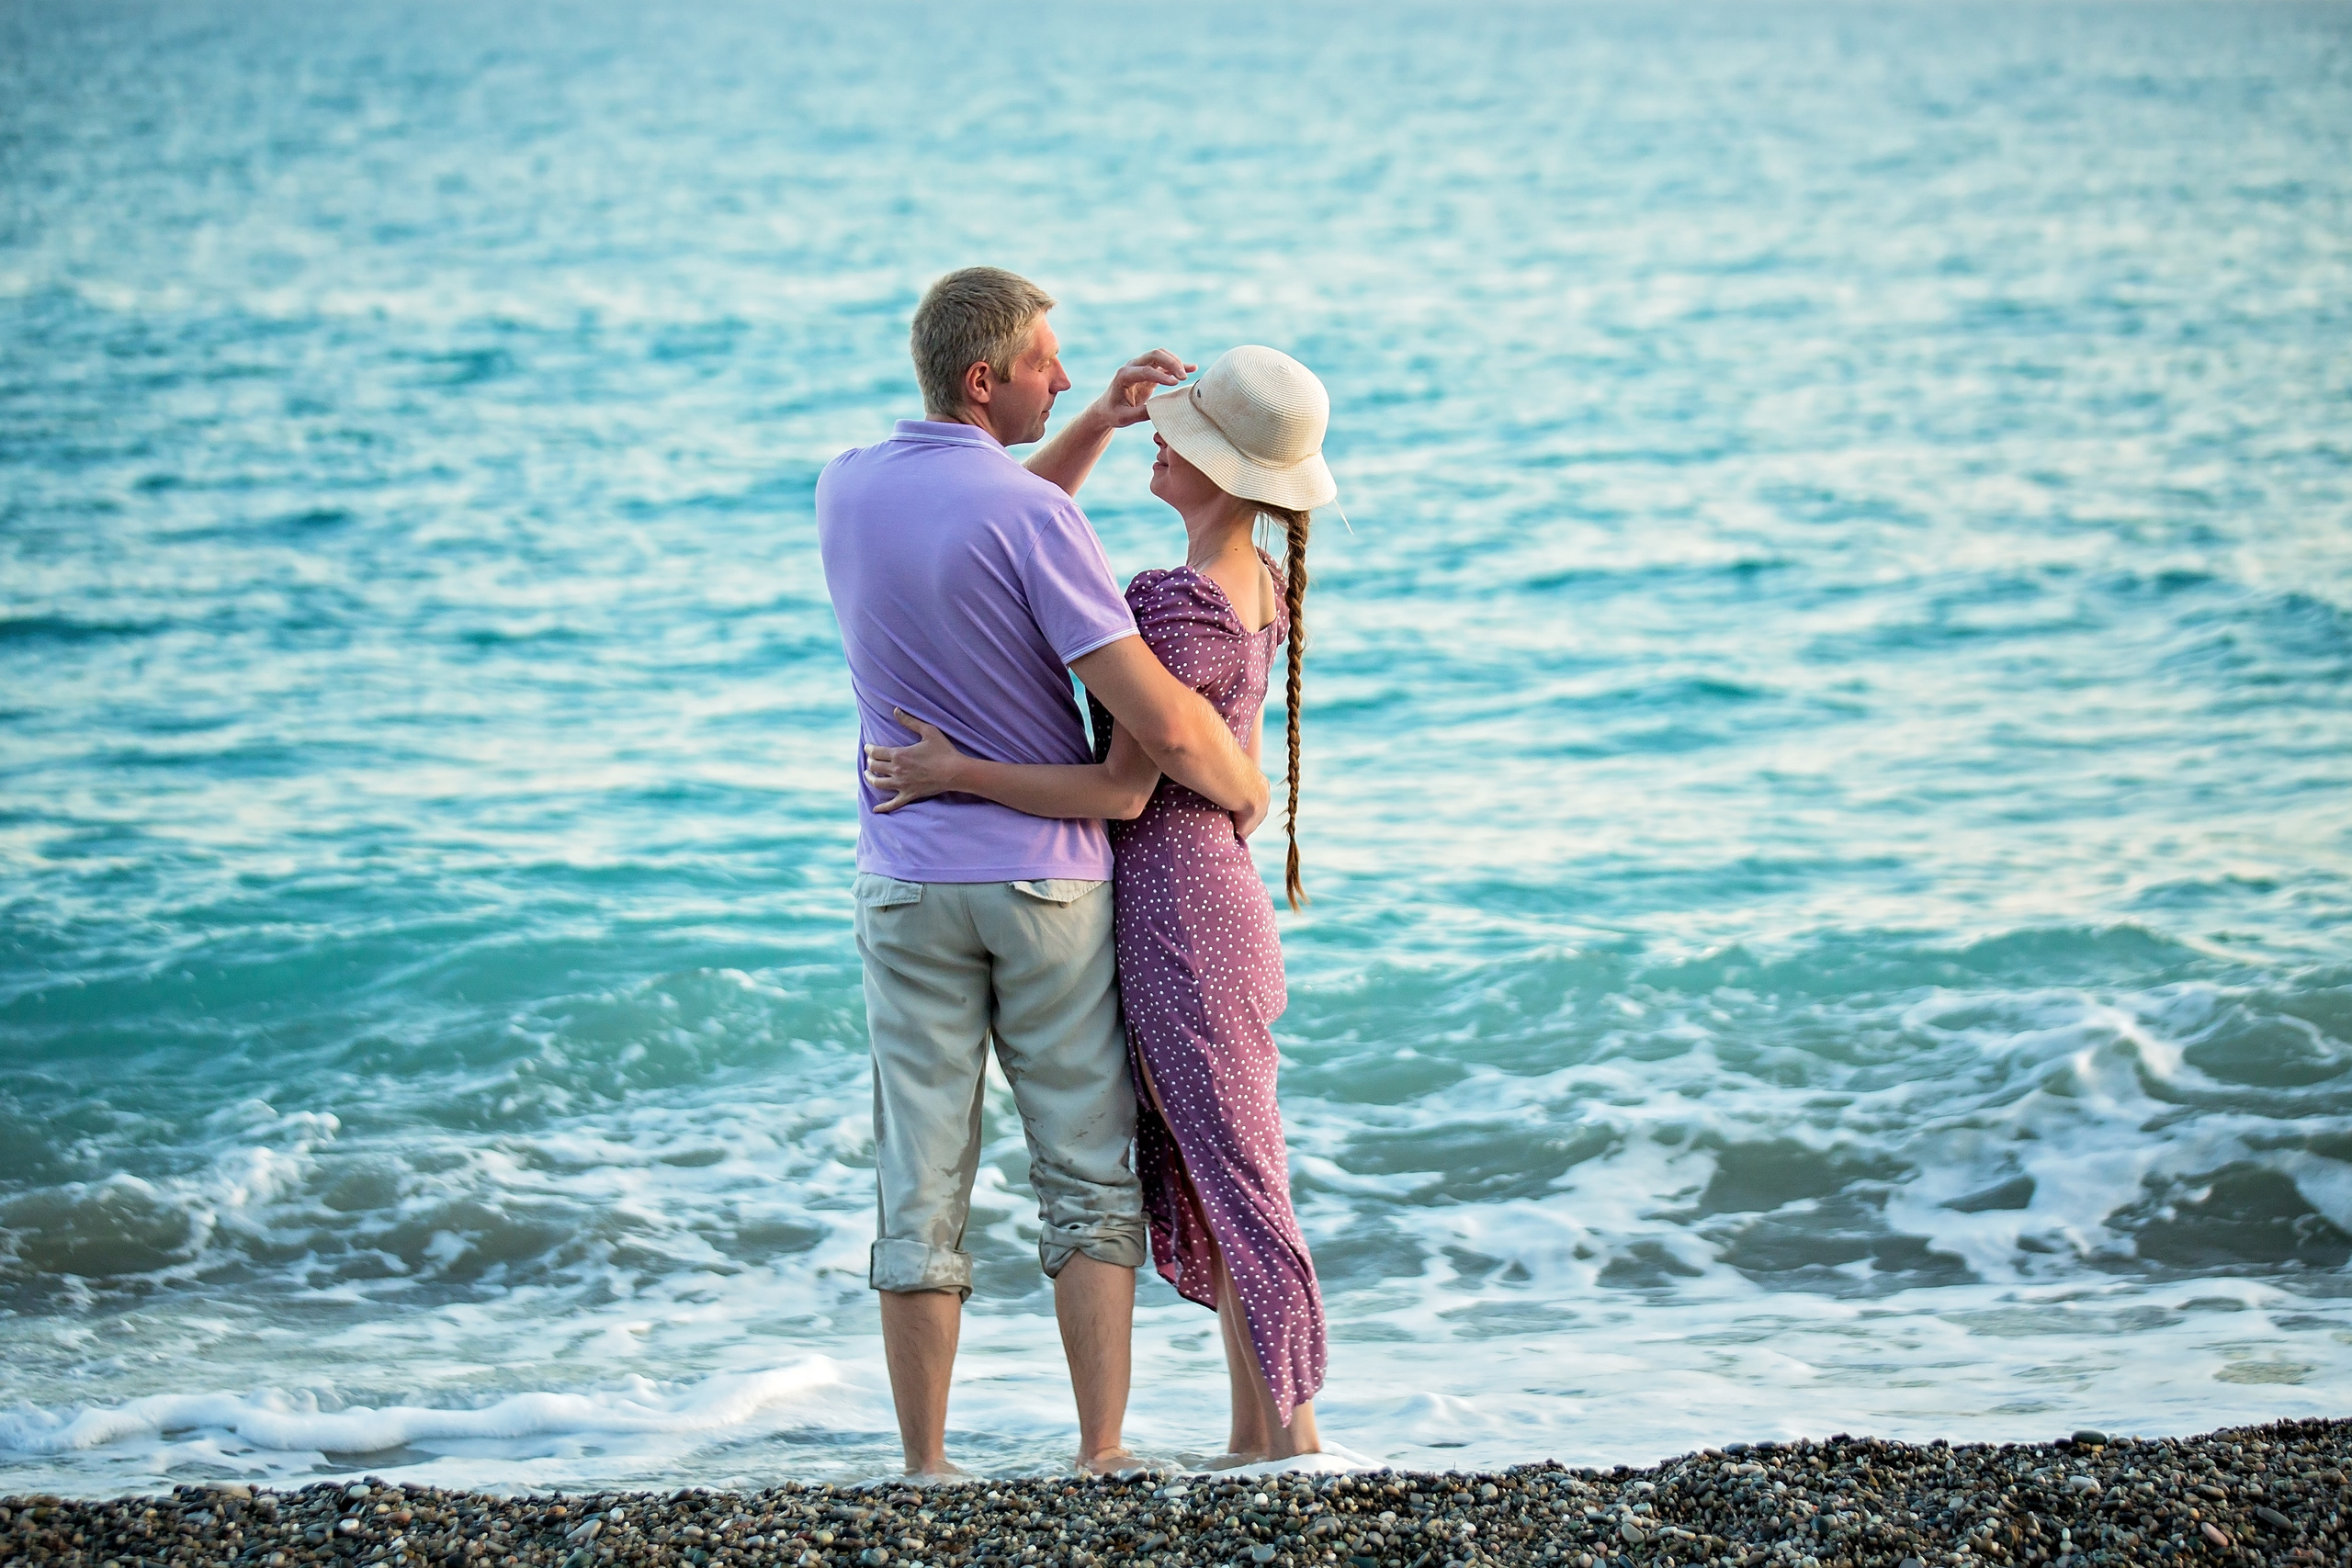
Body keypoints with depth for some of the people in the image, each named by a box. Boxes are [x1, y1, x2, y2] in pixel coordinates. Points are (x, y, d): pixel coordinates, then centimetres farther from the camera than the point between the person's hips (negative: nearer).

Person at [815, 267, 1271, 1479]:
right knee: (1090, 1180, 6)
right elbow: (1161, 720, -20)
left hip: (909, 885, 4)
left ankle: (924, 1470, 6)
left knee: (921, 1190, 5)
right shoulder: (1030, 517, -16)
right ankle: (1102, 1458, 4)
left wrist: (1098, 424, 16)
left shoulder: (845, 491, 3)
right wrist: (1243, 787, 0)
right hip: (1049, 878, -4)